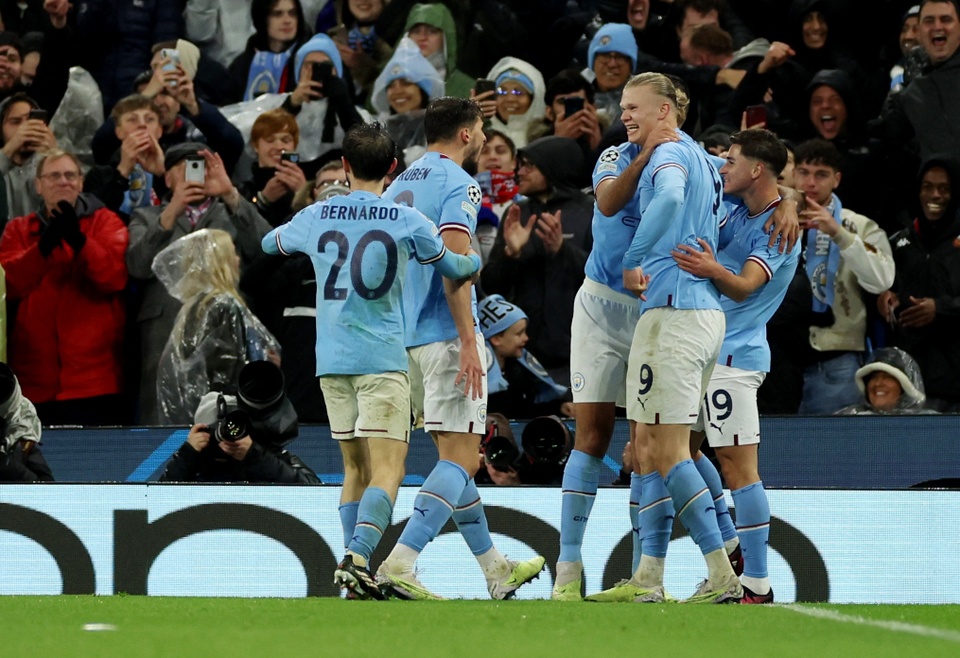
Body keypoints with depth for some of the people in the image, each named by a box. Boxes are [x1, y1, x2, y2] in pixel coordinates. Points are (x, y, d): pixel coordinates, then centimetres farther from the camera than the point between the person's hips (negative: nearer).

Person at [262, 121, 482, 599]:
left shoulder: (315, 218, 5)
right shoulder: (407, 222, -3)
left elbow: (269, 243, 26)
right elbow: (454, 269, 10)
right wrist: (477, 259, 32)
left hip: (331, 361, 4)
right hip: (382, 360, -4)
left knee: (356, 469, 14)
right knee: (387, 470, -8)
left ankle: (357, 574, 10)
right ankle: (357, 557, -28)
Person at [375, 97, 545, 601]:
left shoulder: (400, 185, 17)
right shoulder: (458, 185, -9)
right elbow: (452, 264, -20)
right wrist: (469, 340, -22)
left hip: (406, 334, 9)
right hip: (445, 334, -9)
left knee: (455, 454, 16)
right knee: (461, 457, -9)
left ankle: (495, 569, 25)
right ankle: (400, 563, -23)